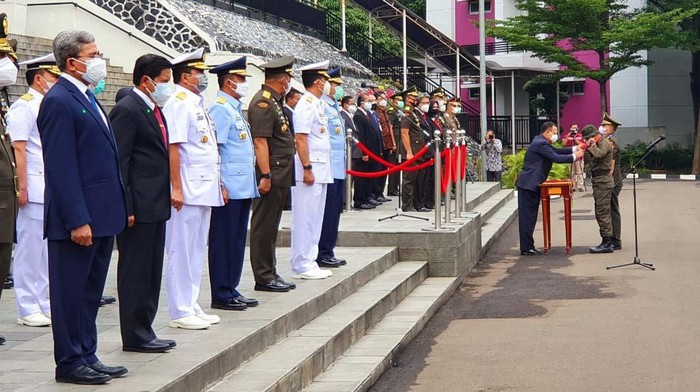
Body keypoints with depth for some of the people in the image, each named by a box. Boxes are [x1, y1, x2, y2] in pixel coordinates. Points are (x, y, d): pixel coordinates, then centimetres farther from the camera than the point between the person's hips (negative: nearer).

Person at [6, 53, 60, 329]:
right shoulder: (24, 107, -7)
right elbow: (18, 149, -13)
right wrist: (22, 187, -18)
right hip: (34, 189, -8)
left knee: (47, 249, 11)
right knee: (30, 249, -2)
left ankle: (43, 304, 18)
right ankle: (28, 309, 4)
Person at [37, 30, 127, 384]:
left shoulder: (86, 97, 16)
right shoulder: (58, 102, -14)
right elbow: (60, 168, -19)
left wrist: (117, 208, 17)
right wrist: (77, 220, -22)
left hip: (101, 214, 10)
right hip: (78, 218, -9)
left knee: (91, 293, 15)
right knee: (71, 294, 1)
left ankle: (87, 357, 24)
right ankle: (70, 363, 10)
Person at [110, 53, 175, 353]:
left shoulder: (154, 109, 17)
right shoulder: (126, 110, -12)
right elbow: (119, 161, -16)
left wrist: (165, 198, 16)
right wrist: (126, 208, -20)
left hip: (156, 205, 10)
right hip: (139, 205, -10)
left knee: (151, 272, 14)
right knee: (135, 272, -2)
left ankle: (144, 331, 21)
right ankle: (134, 336, 5)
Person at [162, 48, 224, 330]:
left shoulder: (198, 104, 18)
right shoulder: (178, 103, -11)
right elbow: (172, 148, -17)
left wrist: (218, 185, 19)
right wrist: (176, 189, -22)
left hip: (204, 189, 10)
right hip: (187, 190, -10)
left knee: (197, 251, 13)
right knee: (182, 251, -4)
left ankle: (191, 307, 20)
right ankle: (179, 312, 2)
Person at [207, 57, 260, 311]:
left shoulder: (235, 109, 18)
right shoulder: (220, 109, -12)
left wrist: (251, 184, 20)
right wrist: (220, 185, -21)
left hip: (243, 188, 10)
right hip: (229, 189, -10)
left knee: (237, 240, 13)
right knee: (223, 241, -2)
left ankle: (231, 290, 21)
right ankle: (221, 295, 3)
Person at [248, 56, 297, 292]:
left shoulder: (274, 102, 17)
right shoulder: (262, 103, -14)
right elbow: (260, 141, -20)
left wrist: (274, 175, 20)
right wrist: (265, 175, -23)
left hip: (280, 176, 10)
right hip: (271, 175, -10)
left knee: (271, 226, 14)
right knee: (264, 226, -3)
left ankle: (270, 274, 22)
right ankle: (263, 277, 1)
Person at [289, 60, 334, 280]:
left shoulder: (317, 105, 17)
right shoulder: (306, 105, -13)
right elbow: (300, 138, -19)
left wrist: (320, 170, 16)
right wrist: (307, 169, -22)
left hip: (321, 169, 10)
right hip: (310, 169, -10)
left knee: (314, 219, 12)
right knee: (305, 219, -5)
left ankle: (309, 263, 18)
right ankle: (302, 266, 0)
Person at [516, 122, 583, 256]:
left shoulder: (541, 142, 16)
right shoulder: (541, 143, -17)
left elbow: (556, 151, 19)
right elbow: (555, 158, -21)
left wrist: (574, 149, 8)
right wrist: (574, 156, -12)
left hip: (532, 184, 11)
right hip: (529, 184, -11)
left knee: (530, 216, 11)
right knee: (527, 216, -8)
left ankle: (528, 247, 14)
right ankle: (526, 248, -6)